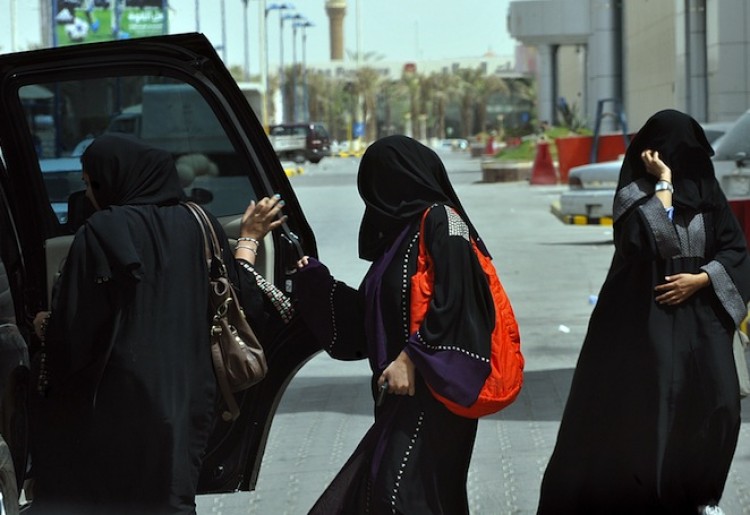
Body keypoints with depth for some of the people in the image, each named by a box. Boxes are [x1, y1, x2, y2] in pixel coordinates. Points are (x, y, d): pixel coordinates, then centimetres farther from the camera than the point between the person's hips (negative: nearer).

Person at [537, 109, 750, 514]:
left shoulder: (705, 191, 8)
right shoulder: (634, 193, -3)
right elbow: (653, 239, -22)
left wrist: (700, 279, -7)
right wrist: (664, 183, -16)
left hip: (700, 317, 3)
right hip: (648, 320, -3)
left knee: (713, 406, -5)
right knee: (646, 408, -8)